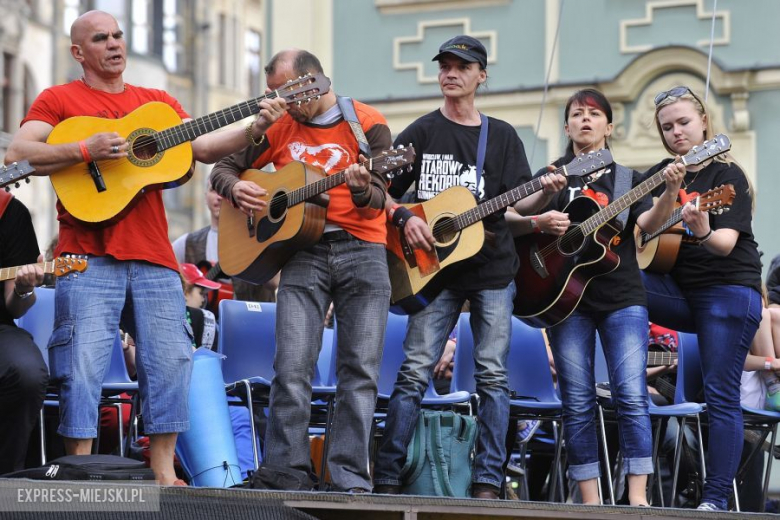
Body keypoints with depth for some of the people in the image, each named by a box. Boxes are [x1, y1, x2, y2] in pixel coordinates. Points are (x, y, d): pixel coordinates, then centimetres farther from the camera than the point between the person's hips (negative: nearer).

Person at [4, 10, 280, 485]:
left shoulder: (158, 102, 20)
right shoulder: (59, 99, 7)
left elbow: (205, 148, 12)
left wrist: (254, 129, -4)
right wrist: (85, 150, -18)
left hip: (153, 257, 4)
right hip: (88, 259, -4)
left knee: (172, 361, 0)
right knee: (83, 366, -8)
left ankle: (163, 472, 9)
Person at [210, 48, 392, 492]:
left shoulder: (367, 124, 1)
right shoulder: (279, 127, 11)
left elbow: (377, 203, -6)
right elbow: (224, 167, 18)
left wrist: (362, 189, -29)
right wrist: (235, 188, -4)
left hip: (362, 251, -2)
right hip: (302, 252, 2)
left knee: (361, 369, -3)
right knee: (292, 368, -9)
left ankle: (349, 477, 1)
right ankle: (287, 472, -4)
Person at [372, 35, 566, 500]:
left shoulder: (502, 136, 9)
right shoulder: (422, 132, 7)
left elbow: (519, 202, 1)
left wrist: (545, 193, -19)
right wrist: (404, 217, -9)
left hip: (492, 271, 1)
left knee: (493, 374, -2)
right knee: (416, 370, -5)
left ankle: (488, 481, 2)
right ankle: (387, 477, -2)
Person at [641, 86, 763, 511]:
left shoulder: (728, 176, -6)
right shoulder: (659, 175, 12)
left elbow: (727, 243, -19)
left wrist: (704, 233, -40)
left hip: (729, 290, -5)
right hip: (681, 291, 5)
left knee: (721, 396, -10)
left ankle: (716, 499, -5)